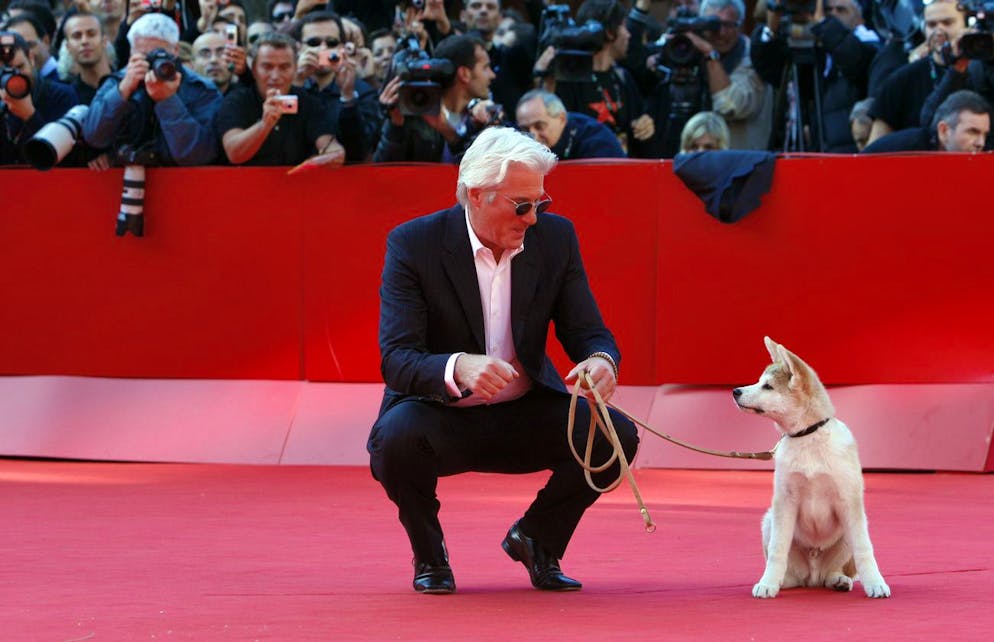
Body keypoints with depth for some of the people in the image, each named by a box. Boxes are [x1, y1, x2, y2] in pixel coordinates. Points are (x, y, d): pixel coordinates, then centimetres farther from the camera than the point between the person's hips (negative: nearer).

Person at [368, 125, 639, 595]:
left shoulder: (555, 237, -4)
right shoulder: (414, 244, -15)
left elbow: (588, 332, -2)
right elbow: (396, 359, -22)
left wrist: (602, 361, -28)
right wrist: (458, 368, -44)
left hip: (523, 416, 3)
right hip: (440, 415, -3)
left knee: (615, 436, -21)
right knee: (397, 436, -36)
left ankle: (536, 538, 9)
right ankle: (429, 553, -3)